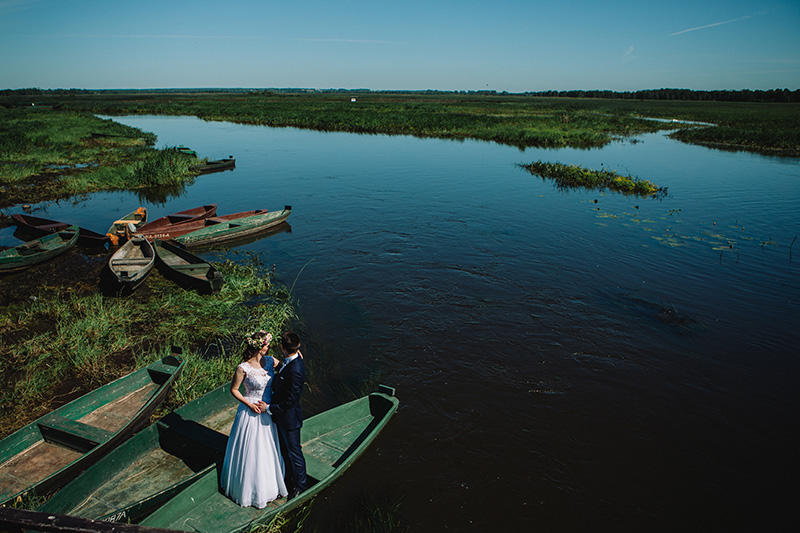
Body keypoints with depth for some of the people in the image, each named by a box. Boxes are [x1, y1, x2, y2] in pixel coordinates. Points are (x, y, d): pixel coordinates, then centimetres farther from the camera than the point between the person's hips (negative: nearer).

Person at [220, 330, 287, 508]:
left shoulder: (270, 361, -5)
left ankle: (269, 485, 40)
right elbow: (234, 389, -9)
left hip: (268, 412, 5)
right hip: (251, 413, -5)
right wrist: (250, 405, -14)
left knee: (269, 449, 19)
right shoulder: (243, 368, -20)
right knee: (251, 451, 10)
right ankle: (250, 488, 32)